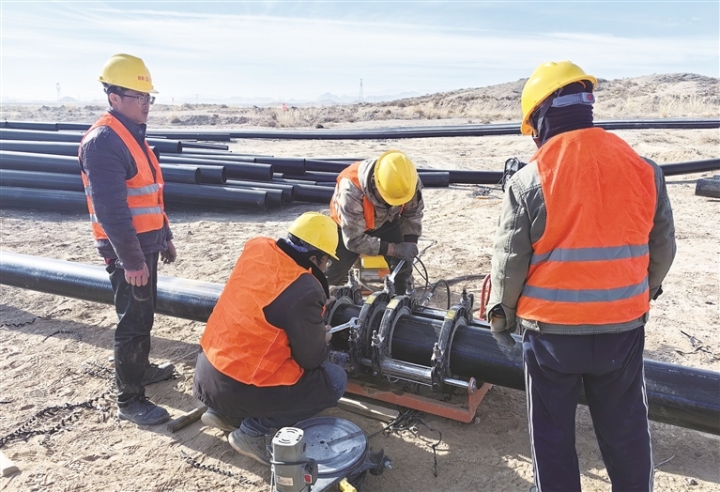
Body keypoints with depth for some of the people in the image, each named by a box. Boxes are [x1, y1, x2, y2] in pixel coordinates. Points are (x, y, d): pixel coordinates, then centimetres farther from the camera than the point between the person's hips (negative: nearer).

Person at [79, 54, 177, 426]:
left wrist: (164, 237, 21)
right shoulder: (103, 141, -19)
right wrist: (132, 259, -25)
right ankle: (129, 400, 9)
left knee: (145, 313, 21)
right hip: (127, 250, -10)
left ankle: (141, 368, 40)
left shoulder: (132, 134, 13)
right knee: (133, 320, -3)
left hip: (146, 243, 10)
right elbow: (111, 209, -25)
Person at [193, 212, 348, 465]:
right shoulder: (304, 291, -23)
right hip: (239, 390, -7)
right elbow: (311, 359, -11)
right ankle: (253, 432, 0)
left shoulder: (256, 249, -4)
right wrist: (322, 339, 10)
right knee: (335, 380, 3)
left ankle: (223, 412, 21)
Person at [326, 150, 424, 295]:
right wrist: (394, 249, -38)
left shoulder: (409, 182, -30)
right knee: (331, 275, 1)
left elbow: (413, 213, -8)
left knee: (403, 264, -12)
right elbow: (354, 239, -37)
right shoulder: (352, 190, -44)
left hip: (386, 222, 3)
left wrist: (410, 243, -22)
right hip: (349, 228, -3)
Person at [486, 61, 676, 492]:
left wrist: (501, 314, 7)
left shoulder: (529, 181, -16)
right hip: (624, 328, 4)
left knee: (552, 429, 17)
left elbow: (510, 260, -10)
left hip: (552, 331, -3)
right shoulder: (644, 170, -4)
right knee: (625, 428, 22)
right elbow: (663, 247, 6)